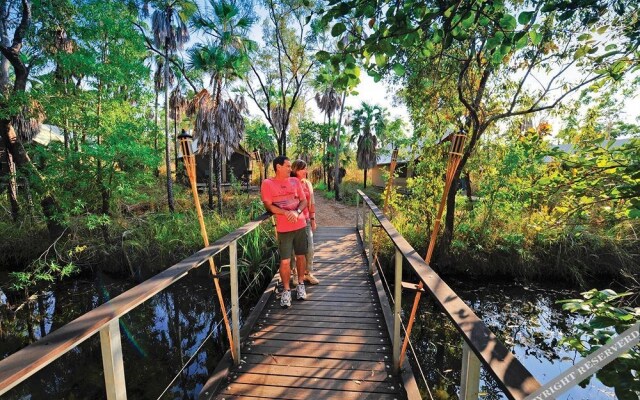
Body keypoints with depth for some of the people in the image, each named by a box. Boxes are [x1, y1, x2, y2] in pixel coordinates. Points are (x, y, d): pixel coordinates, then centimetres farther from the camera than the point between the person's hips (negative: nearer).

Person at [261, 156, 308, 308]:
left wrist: (297, 212, -15)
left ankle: (300, 284, 32)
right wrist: (286, 213, -21)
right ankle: (286, 290, 15)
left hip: (300, 225, 4)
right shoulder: (267, 183, -4)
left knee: (300, 256, 13)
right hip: (283, 228, -4)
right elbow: (268, 205, -9)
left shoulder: (295, 181, 7)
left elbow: (304, 201, 5)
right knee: (285, 261, -3)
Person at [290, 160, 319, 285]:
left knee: (309, 248, 8)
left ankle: (308, 273, 23)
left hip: (306, 220, 5)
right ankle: (295, 274, 20)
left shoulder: (308, 183, 6)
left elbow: (311, 203, 10)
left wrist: (313, 219, 9)